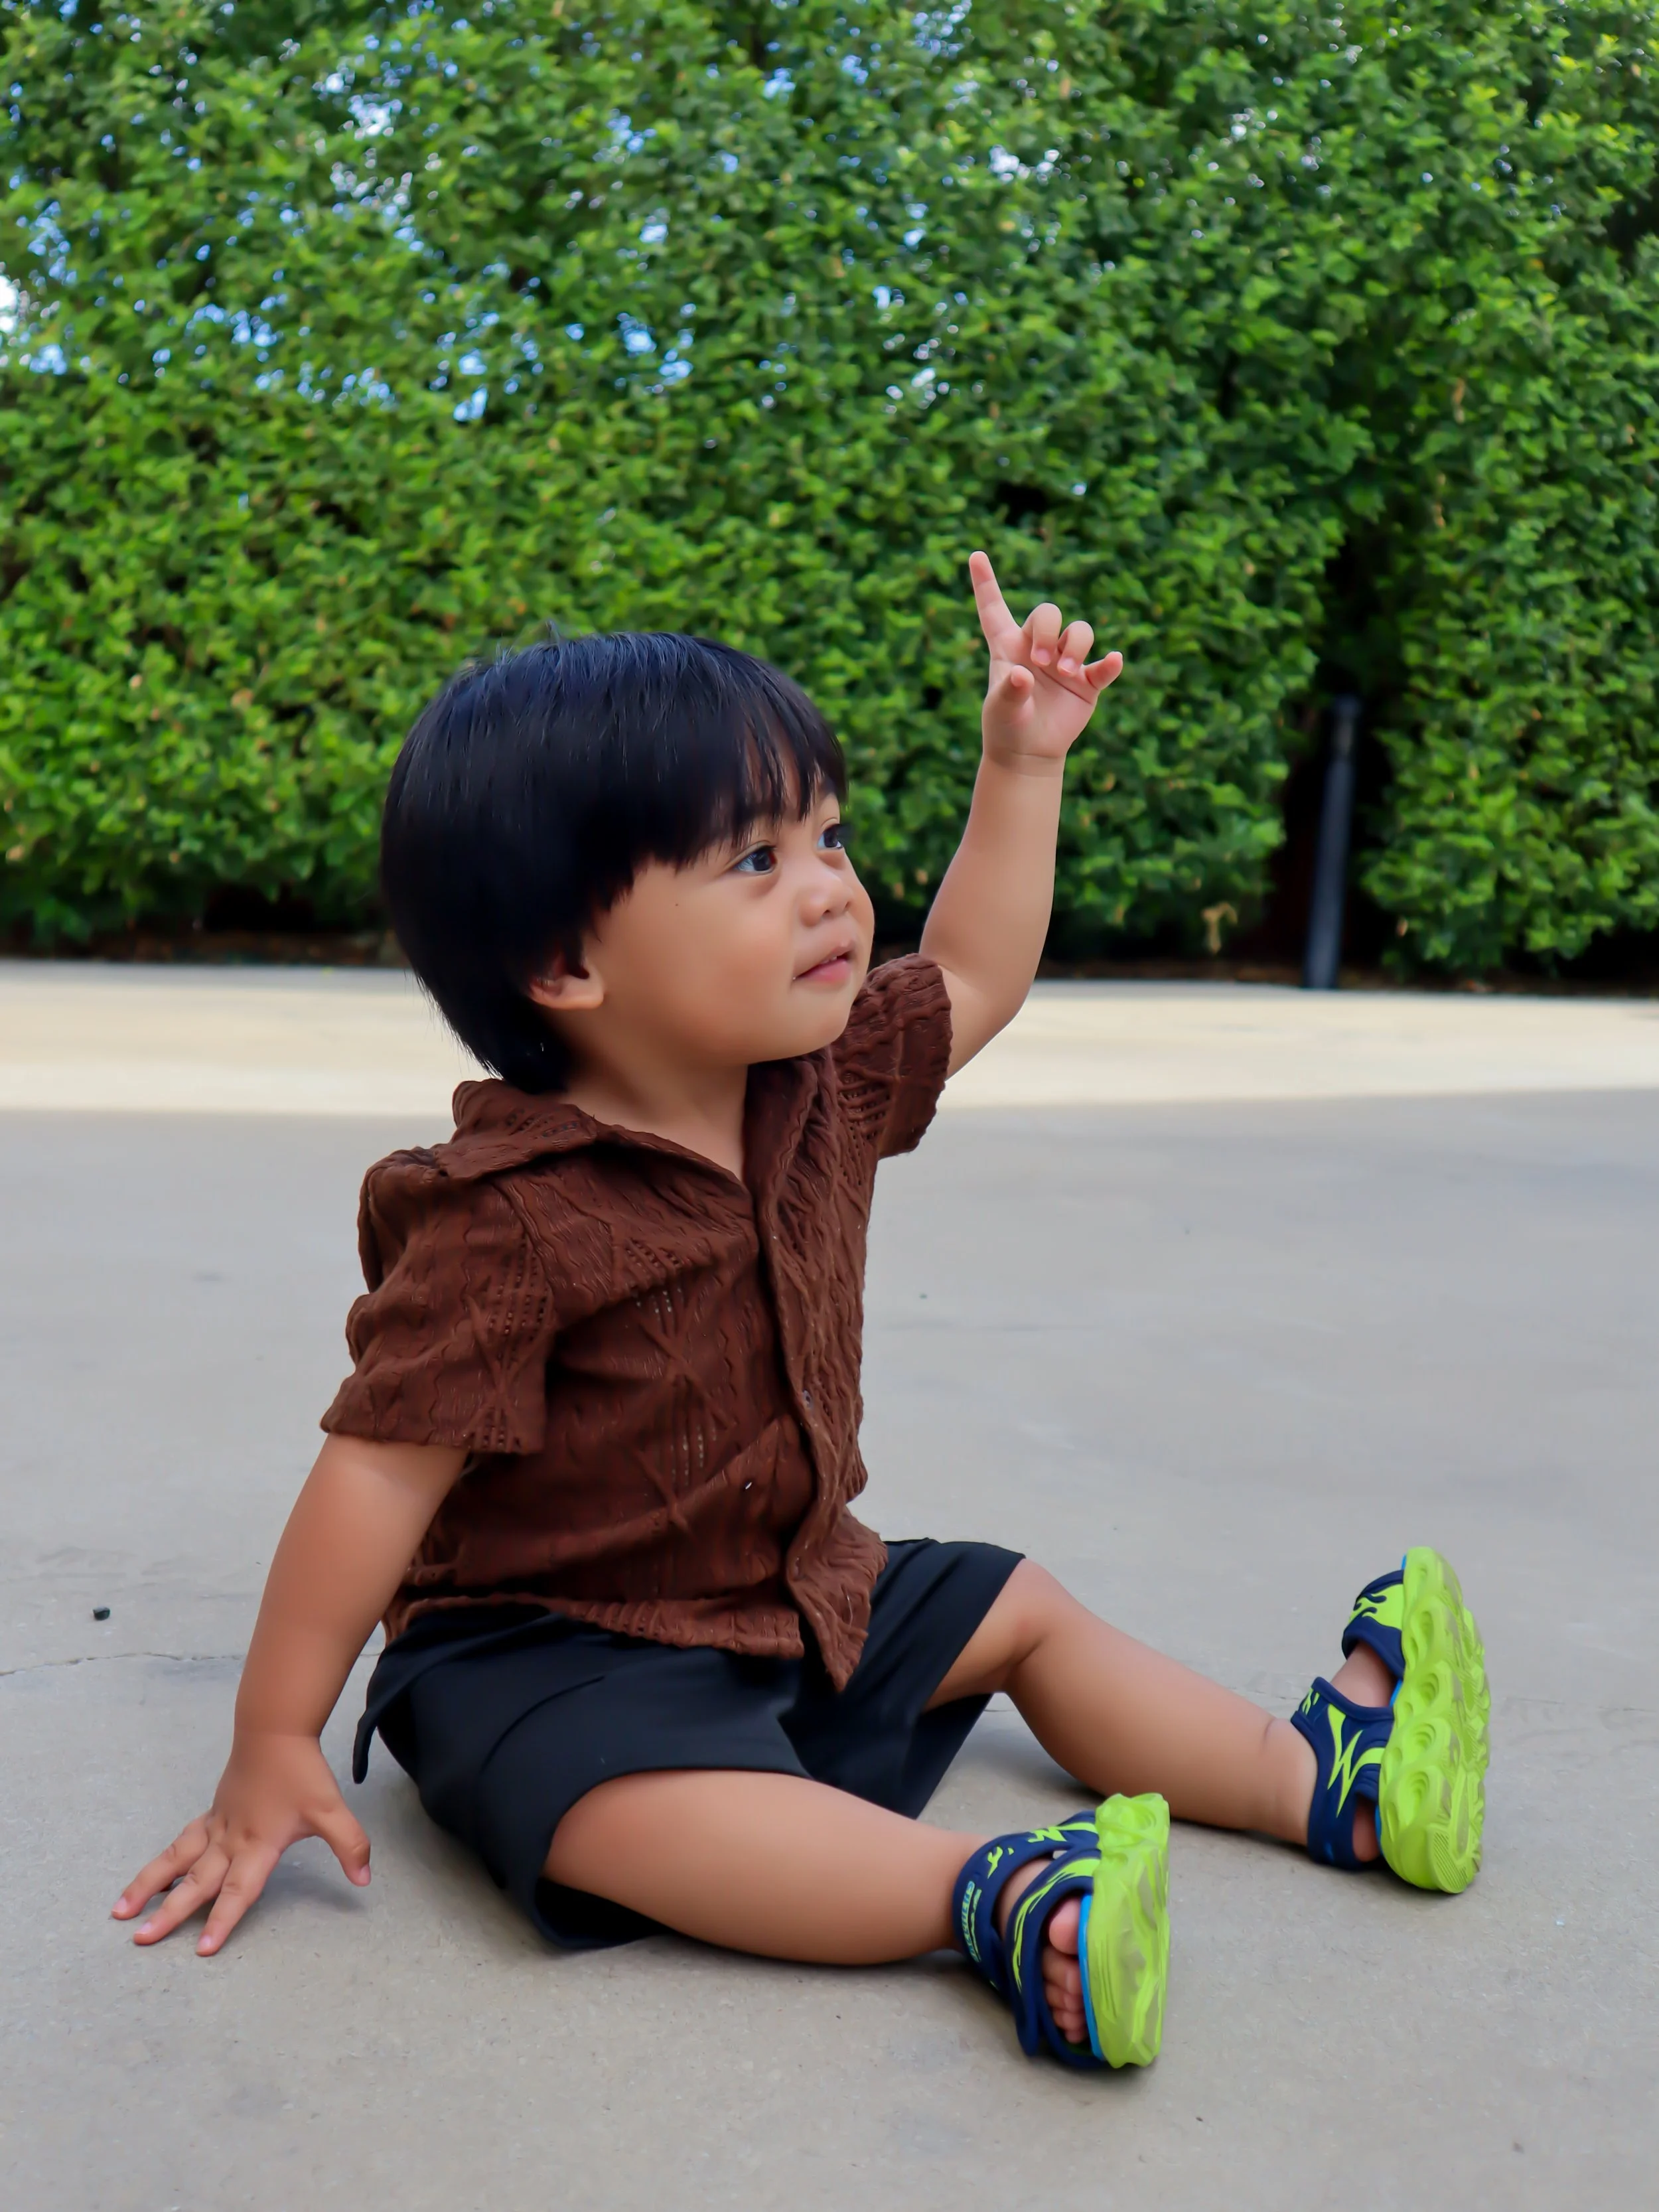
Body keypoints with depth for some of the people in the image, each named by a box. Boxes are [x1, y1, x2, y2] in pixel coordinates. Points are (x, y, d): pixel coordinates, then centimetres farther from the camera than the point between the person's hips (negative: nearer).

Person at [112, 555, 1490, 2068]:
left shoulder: (824, 1085, -4)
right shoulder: (510, 1218, -28)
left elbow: (969, 979, 13)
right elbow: (382, 1472, -24)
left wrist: (1024, 764, 9)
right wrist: (274, 1749, -18)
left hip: (806, 1590, 8)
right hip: (551, 1647, -8)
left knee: (1020, 1609, 13)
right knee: (636, 1802, -38)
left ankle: (1314, 1779, 22)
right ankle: (996, 1899, -42)